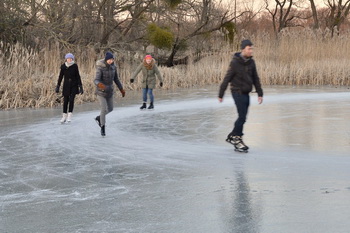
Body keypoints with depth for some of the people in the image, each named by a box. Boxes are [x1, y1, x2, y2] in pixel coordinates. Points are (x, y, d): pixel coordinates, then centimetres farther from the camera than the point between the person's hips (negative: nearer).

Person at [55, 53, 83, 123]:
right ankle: (64, 116, 13)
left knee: (71, 100, -10)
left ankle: (69, 116, -4)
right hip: (66, 86, 1)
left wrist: (80, 86, -6)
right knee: (65, 100, 3)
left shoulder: (75, 66, -7)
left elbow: (78, 76, -4)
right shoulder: (63, 66, -5)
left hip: (74, 86, -1)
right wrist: (58, 86, 1)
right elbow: (60, 76, 2)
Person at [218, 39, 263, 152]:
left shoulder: (251, 62, 4)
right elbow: (227, 79, -10)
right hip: (238, 93, -7)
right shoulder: (235, 62, -14)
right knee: (242, 117, -9)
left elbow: (255, 79, 11)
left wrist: (260, 93, 8)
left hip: (246, 94, 7)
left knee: (242, 117, 10)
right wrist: (220, 95, -7)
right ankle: (237, 139, 3)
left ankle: (232, 136, 23)